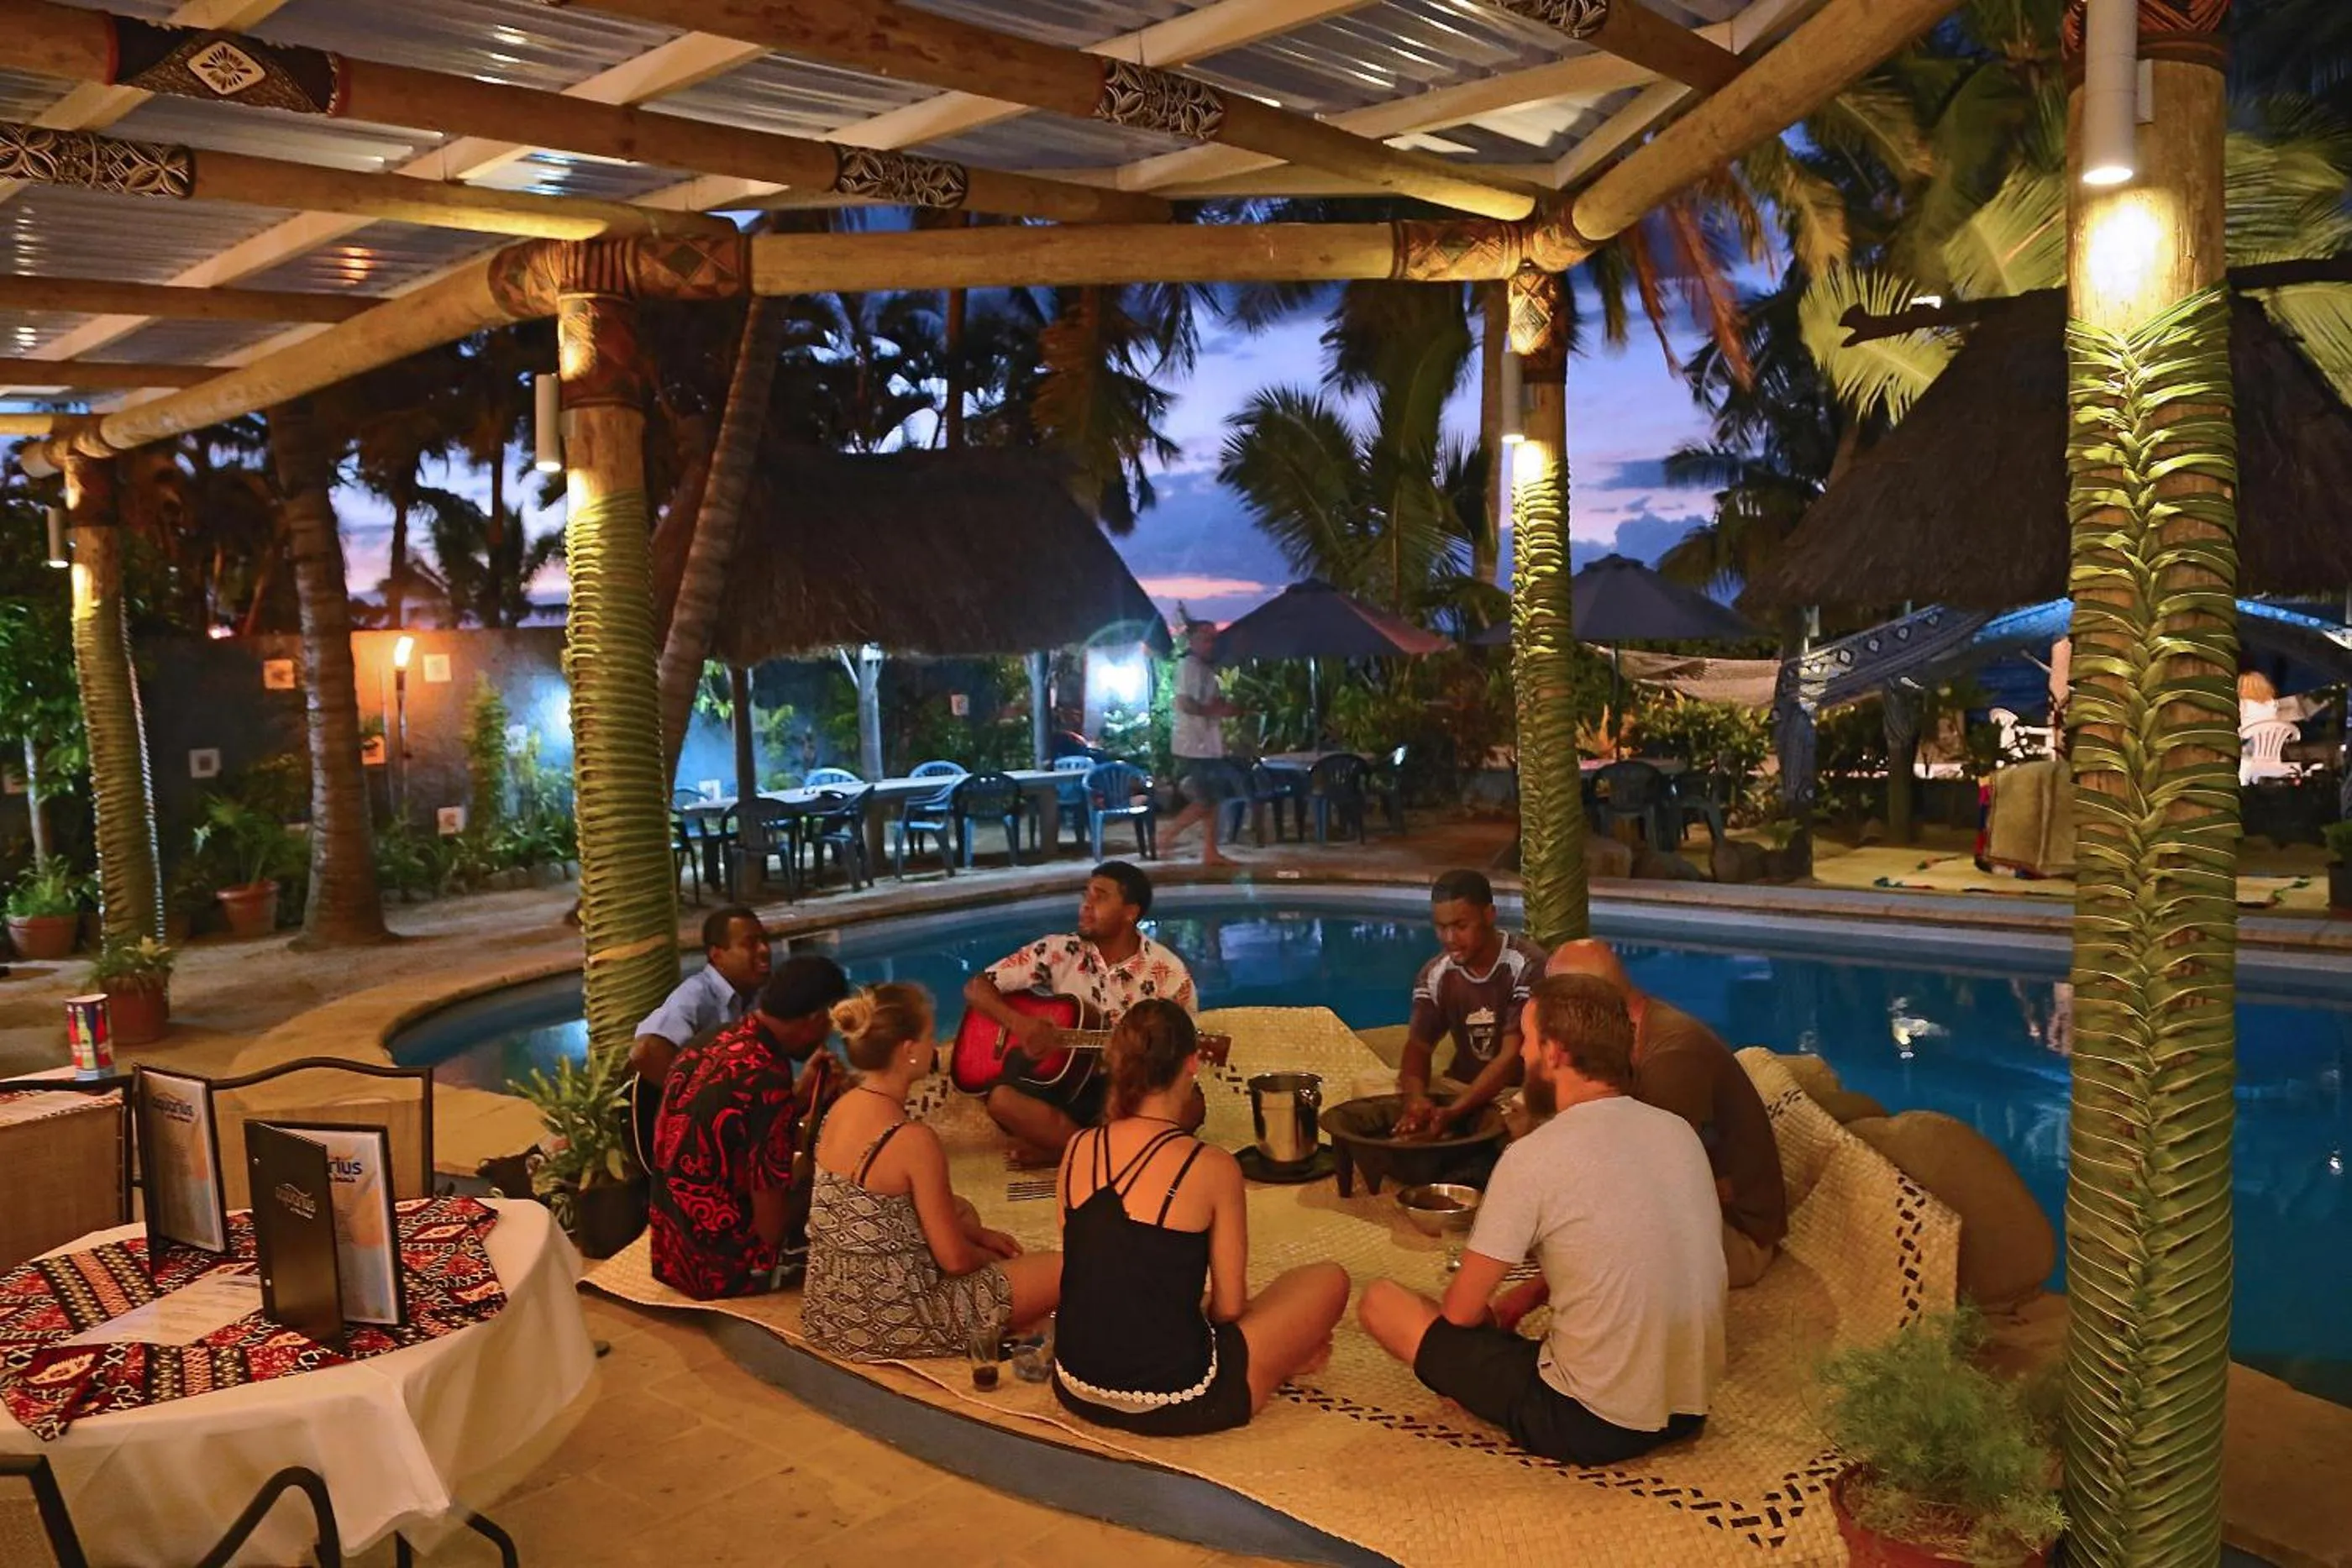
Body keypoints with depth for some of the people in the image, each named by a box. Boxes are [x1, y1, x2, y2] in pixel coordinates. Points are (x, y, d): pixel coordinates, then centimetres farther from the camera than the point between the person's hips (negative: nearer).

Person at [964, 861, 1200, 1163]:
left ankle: (1054, 1150, -22)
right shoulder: (1058, 952, -1)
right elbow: (976, 988, 1)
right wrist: (1018, 1022, -18)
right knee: (1002, 1098, -30)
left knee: (1189, 1106, -32)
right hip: (1061, 1084, 1)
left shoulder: (1169, 974, -4)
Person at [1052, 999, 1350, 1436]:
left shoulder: (1078, 1148, -1)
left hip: (1076, 1390, 5)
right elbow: (1229, 1308, -7)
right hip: (1171, 1405, -5)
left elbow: (1111, 1273, 9)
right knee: (1329, 1281, 12)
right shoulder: (1212, 1167, -15)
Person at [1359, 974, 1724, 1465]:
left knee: (1381, 1301, 2)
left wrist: (1497, 1313, 12)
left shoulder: (1532, 1158, -19)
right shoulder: (1680, 1131, -1)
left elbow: (1462, 1310, -9)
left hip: (1588, 1427, -7)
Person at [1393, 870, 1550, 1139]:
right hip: (1463, 1087, 6)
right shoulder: (1435, 974, 1)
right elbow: (1418, 1047, -3)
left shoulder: (1527, 967, -18)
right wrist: (1416, 1098, -27)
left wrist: (1452, 1113, -34)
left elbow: (1513, 1056, -23)